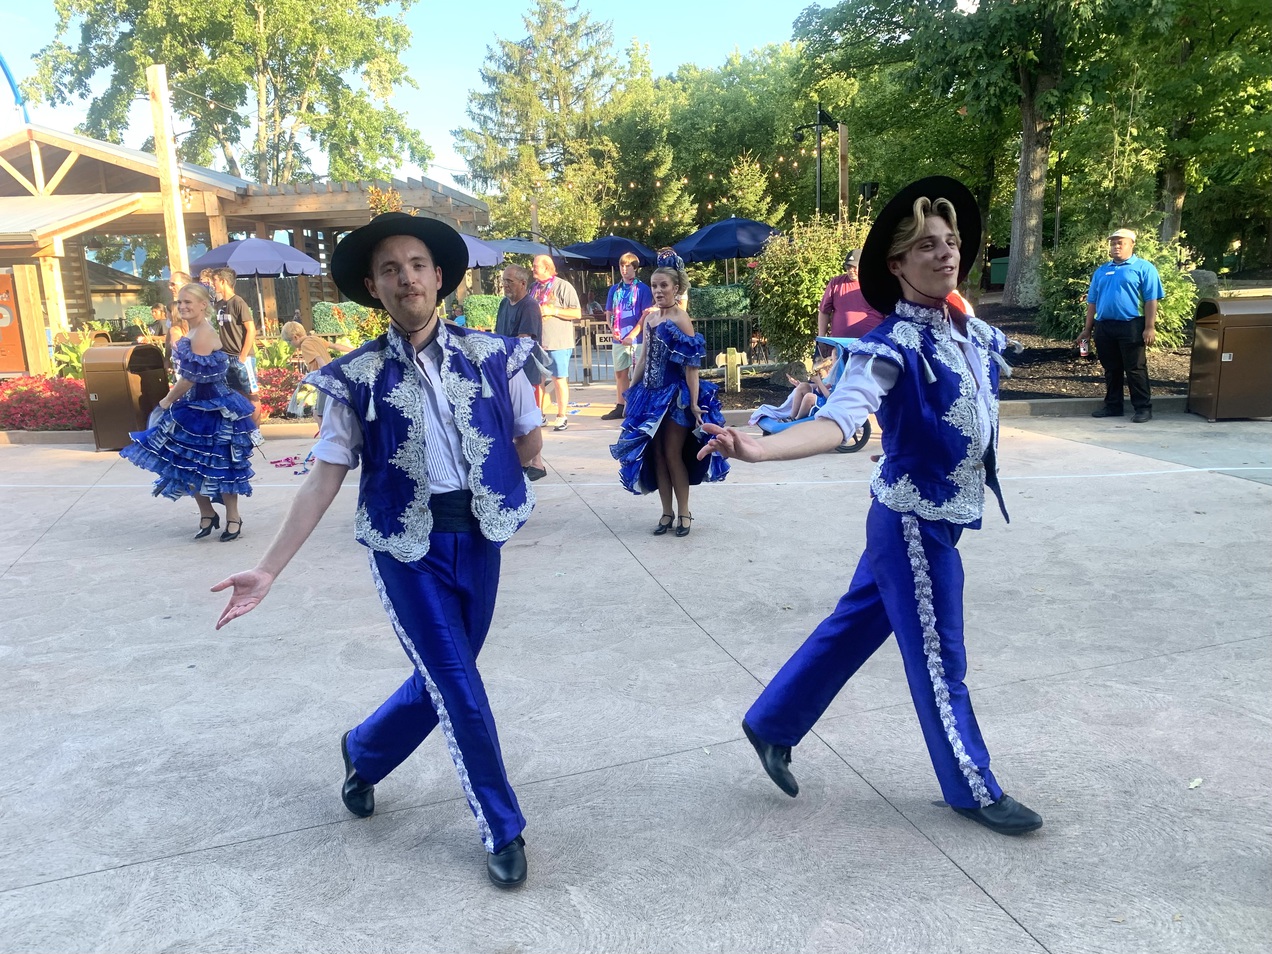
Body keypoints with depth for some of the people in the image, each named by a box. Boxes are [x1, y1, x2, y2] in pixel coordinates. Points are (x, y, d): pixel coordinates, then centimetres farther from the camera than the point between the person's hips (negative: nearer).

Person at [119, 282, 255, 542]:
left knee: (217, 465, 0)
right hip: (197, 406, 10)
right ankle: (208, 514, 25)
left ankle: (233, 518, 14)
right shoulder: (196, 332, 11)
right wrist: (173, 398, 8)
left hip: (212, 409, -10)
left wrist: (167, 401, -8)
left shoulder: (202, 335, -19)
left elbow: (192, 377, -20)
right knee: (190, 464, 12)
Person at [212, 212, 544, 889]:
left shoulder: (490, 355, -2)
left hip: (479, 538, 3)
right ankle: (502, 830, 19)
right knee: (459, 688, -1)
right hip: (406, 546, -3)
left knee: (441, 677, 15)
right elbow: (324, 480, -4)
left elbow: (530, 444, 7)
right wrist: (269, 569, -7)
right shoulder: (357, 377, -6)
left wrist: (469, 471, 2)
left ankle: (361, 752, 46)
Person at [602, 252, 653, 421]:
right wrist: (612, 330, -4)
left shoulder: (642, 289, -3)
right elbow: (609, 313, 15)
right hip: (619, 340, 5)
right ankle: (620, 407, 18)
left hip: (636, 339, -5)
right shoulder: (614, 289, 11)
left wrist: (632, 335, -15)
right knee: (620, 373, 10)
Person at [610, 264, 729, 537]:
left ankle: (684, 512, 13)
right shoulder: (650, 318, 8)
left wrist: (694, 402, -20)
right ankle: (667, 512, 18)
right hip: (652, 394, 7)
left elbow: (691, 364, -16)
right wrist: (631, 390, 15)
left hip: (676, 395, -7)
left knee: (673, 455, -2)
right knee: (656, 455, 8)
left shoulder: (680, 320, -12)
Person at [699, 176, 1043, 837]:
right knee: (939, 661, 9)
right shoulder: (892, 344, -21)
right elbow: (839, 420, -36)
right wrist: (759, 449, -49)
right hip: (913, 523, -8)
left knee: (852, 628, 18)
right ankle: (972, 788, 32)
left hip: (933, 519, 8)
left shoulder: (974, 334, 4)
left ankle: (771, 724, 36)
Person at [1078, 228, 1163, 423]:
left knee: (1135, 369, -3)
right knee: (1111, 369, 12)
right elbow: (1092, 302, 17)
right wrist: (1087, 329, 12)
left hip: (1131, 326, -5)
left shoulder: (1144, 268, 0)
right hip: (1104, 326, 5)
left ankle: (1143, 407, 4)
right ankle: (1112, 405, 22)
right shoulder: (1101, 271, 16)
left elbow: (1151, 300, -6)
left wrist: (1150, 327, -14)